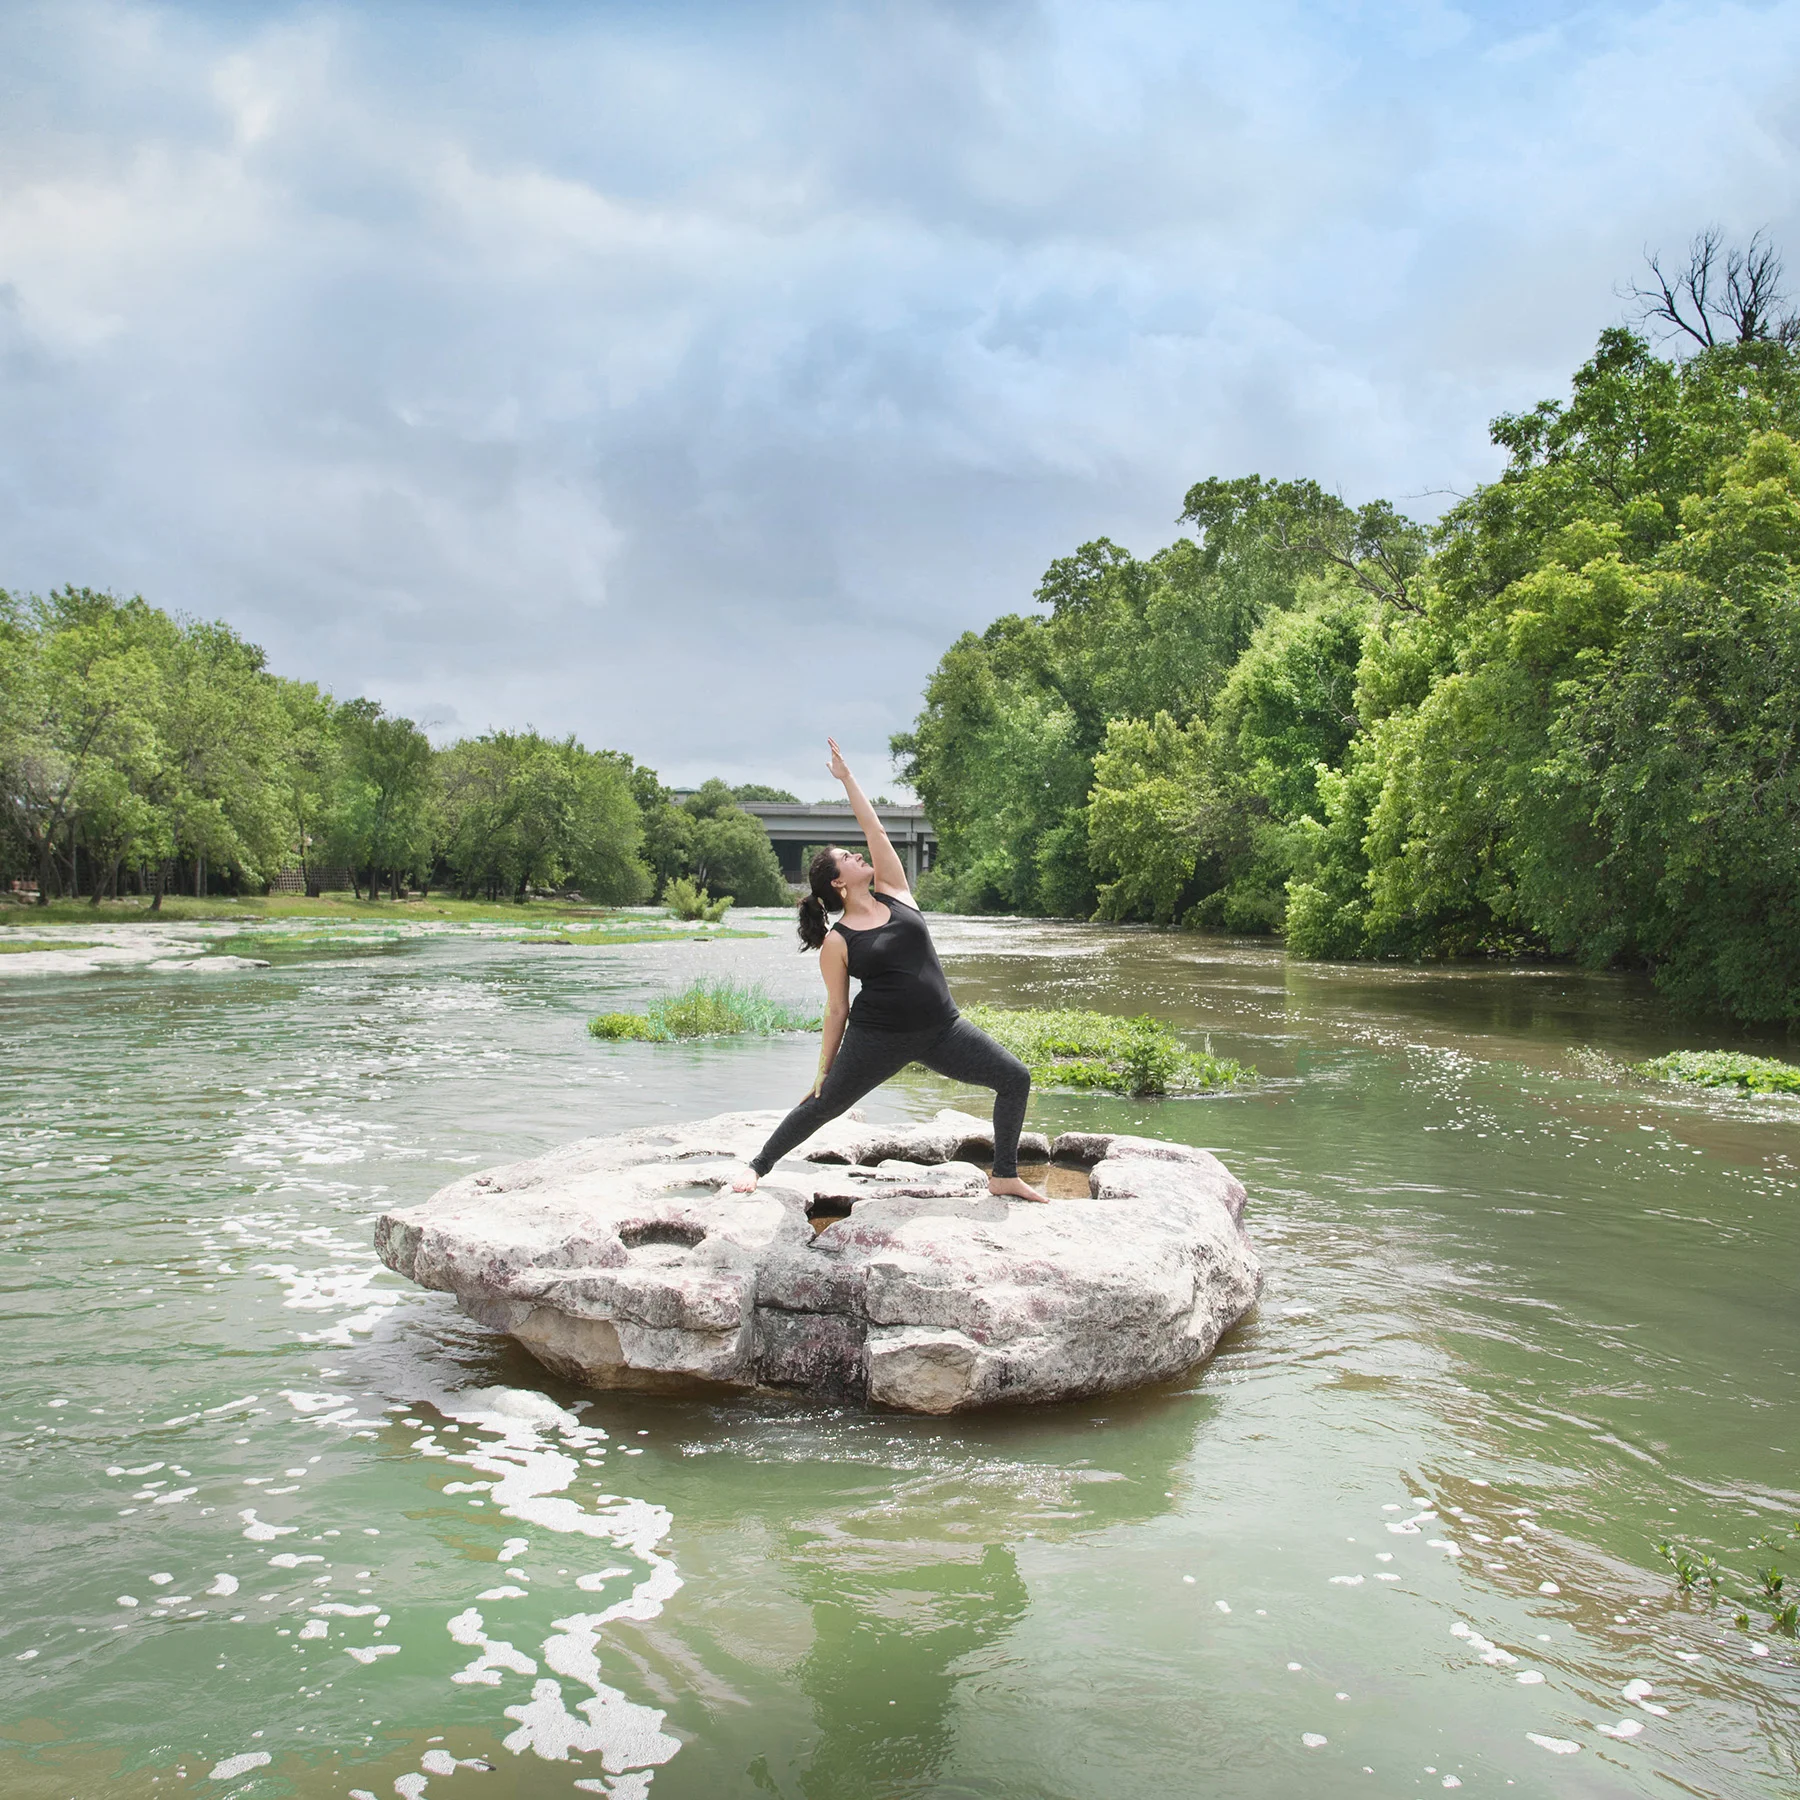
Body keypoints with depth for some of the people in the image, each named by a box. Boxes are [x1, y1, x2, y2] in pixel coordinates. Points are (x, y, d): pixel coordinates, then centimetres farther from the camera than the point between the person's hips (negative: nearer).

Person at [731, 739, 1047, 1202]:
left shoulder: (893, 893, 5)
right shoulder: (837, 943, -5)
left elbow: (875, 830, 1)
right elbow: (837, 1009, 0)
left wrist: (847, 777, 7)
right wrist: (823, 1071, 1)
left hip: (942, 1029, 4)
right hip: (878, 1038, -4)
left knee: (1015, 1078, -2)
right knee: (822, 1106, 2)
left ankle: (1004, 1177, 10)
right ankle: (758, 1166, 23)